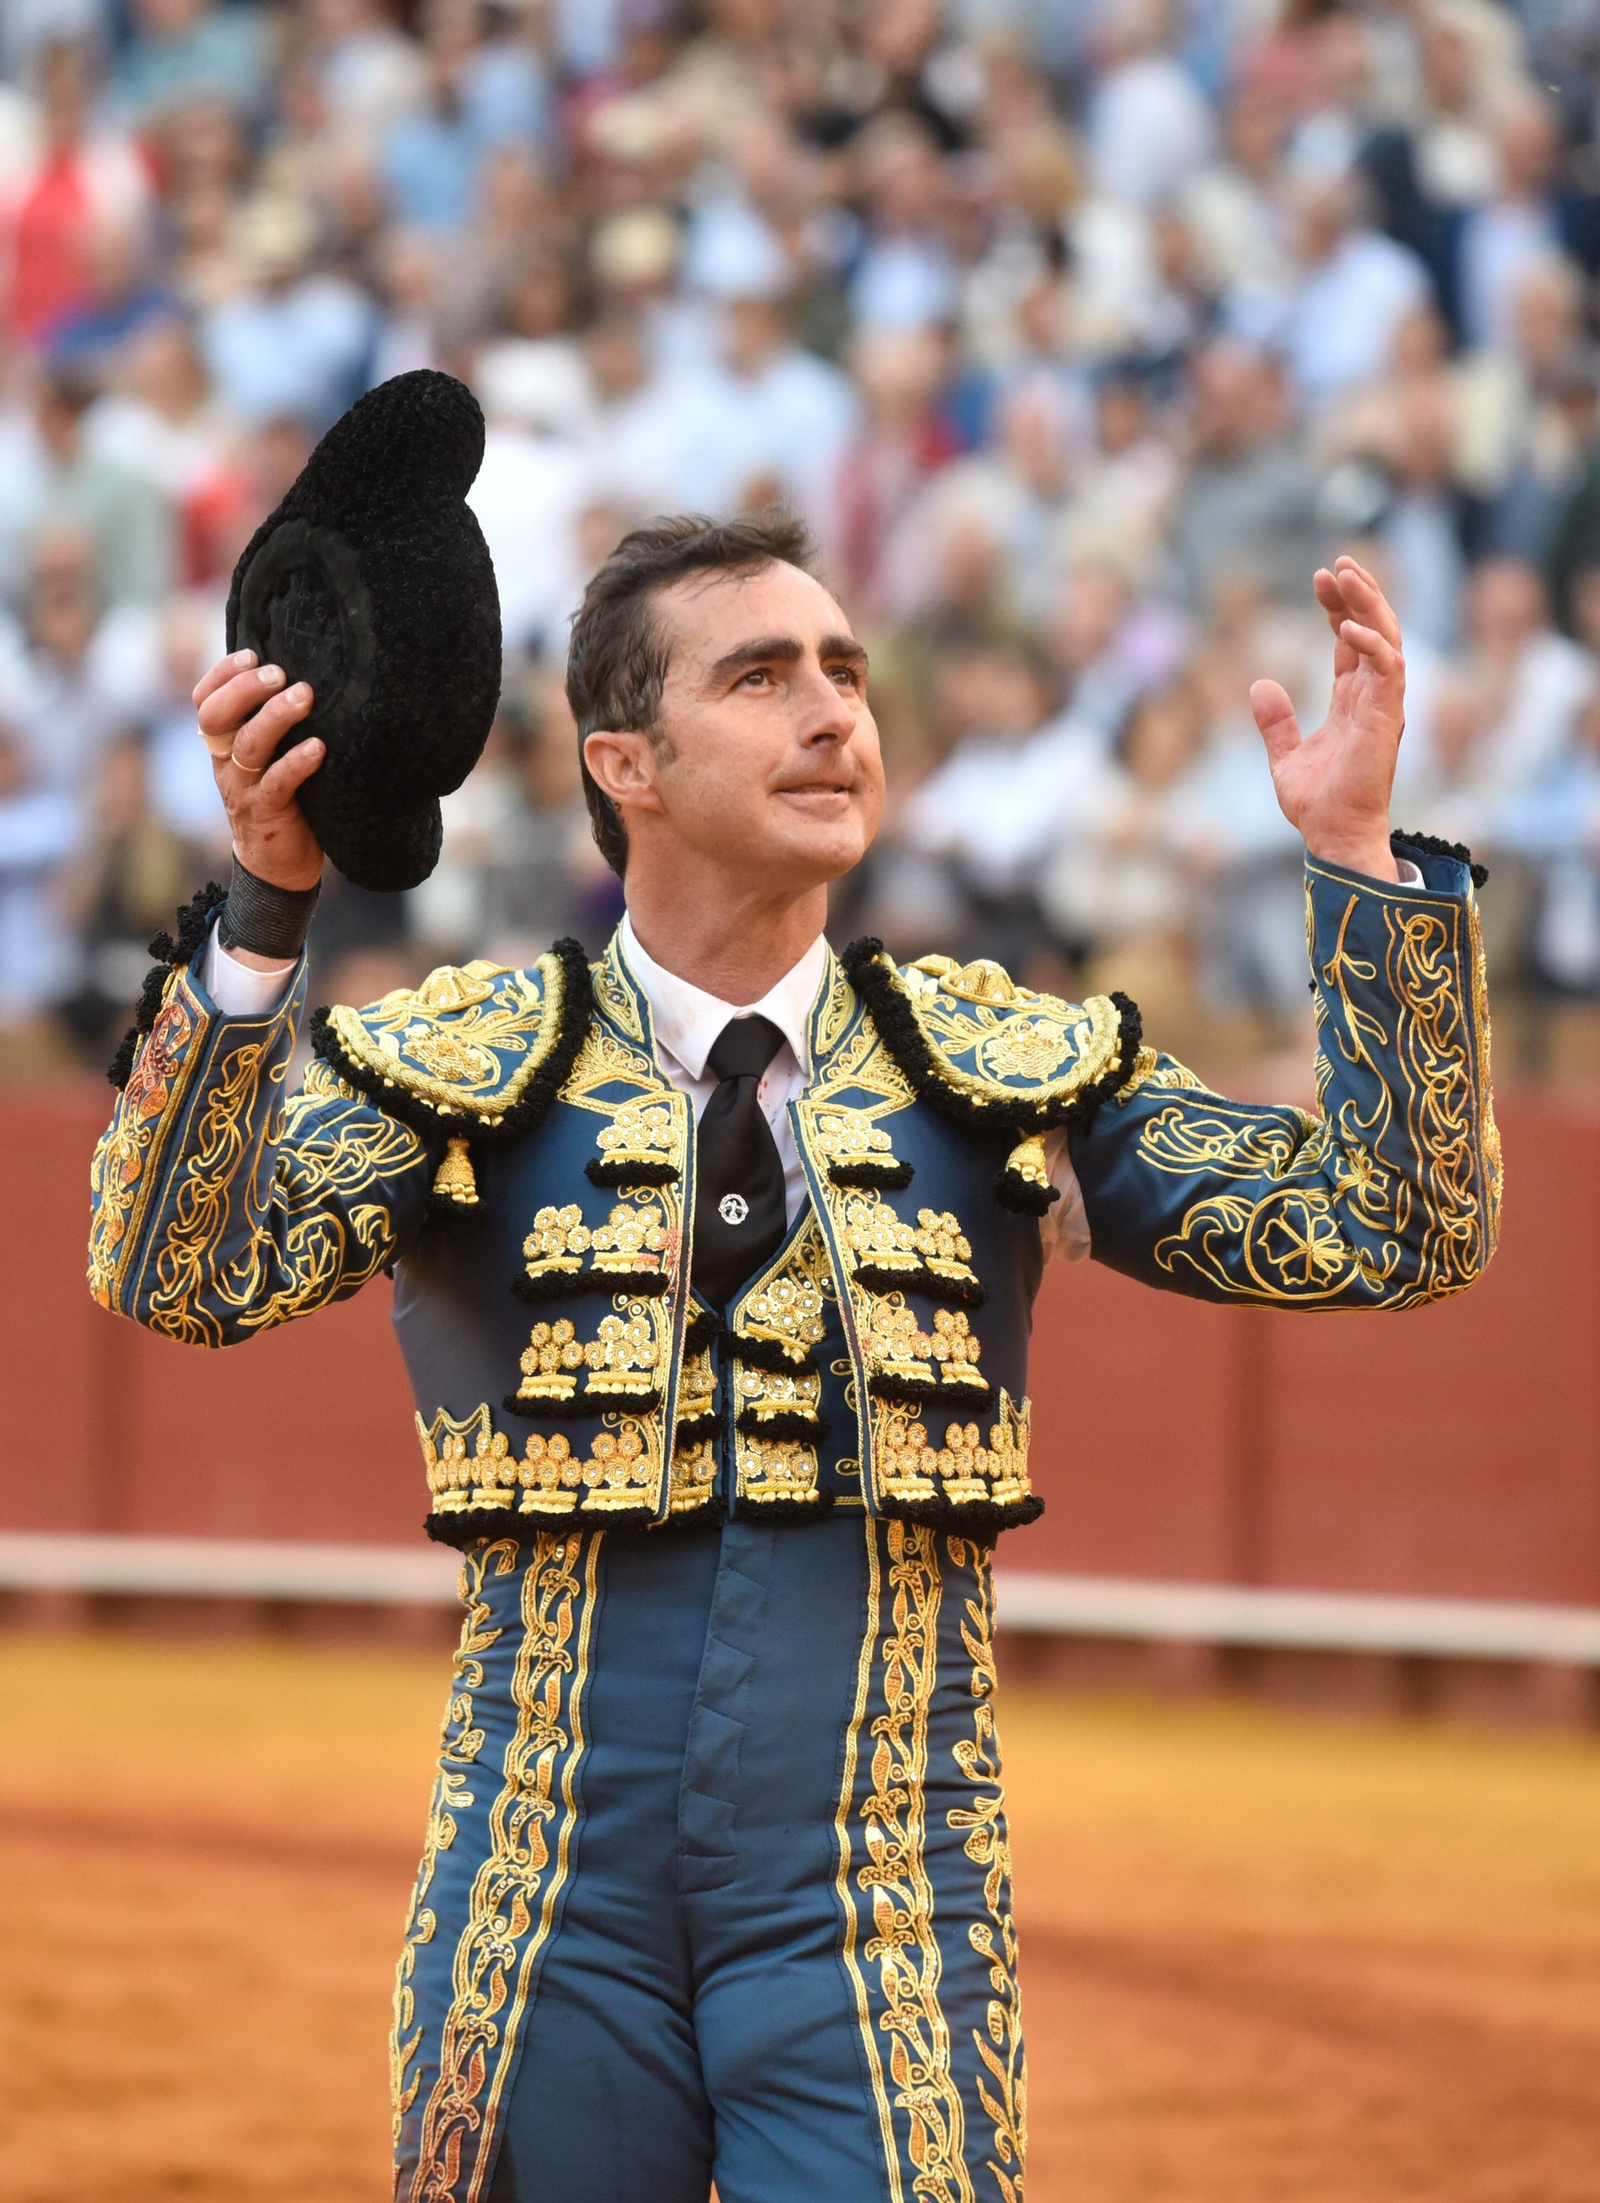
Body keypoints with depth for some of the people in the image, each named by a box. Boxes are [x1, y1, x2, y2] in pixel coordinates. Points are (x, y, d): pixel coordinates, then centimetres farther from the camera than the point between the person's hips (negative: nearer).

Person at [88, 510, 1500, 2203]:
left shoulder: (1008, 1070, 7)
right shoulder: (465, 1069, 2)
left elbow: (1396, 1236, -1)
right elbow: (182, 1275, -14)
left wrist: (1358, 855, -13)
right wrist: (262, 910, -28)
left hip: (879, 1927, 0)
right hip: (550, 1916, 0)